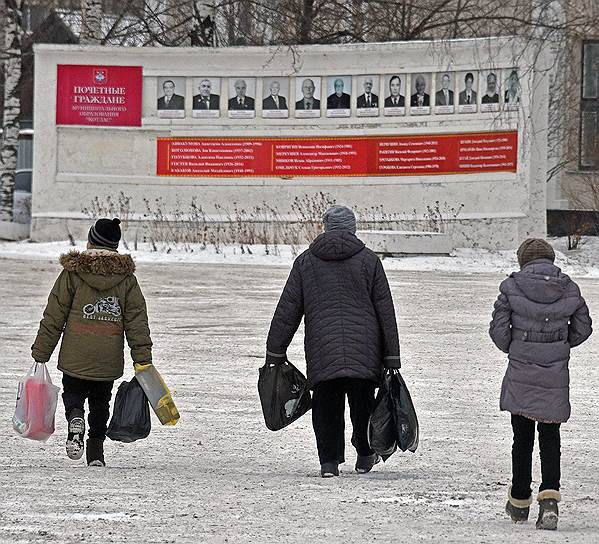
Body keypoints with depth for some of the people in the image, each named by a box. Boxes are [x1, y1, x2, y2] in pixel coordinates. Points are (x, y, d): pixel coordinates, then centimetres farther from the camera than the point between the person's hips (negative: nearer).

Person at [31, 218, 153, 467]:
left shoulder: (72, 273, -3)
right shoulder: (126, 278, 3)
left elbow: (53, 318, -3)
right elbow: (138, 323, 0)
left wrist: (40, 354, 3)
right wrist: (143, 361, 1)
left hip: (75, 359, -2)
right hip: (109, 362, 2)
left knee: (72, 393, 16)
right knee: (100, 403, 18)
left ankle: (75, 418, -16)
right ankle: (96, 453, 11)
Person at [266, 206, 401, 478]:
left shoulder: (305, 261, 7)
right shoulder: (368, 260, 5)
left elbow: (287, 310, 7)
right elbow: (385, 310, 5)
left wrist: (275, 351, 13)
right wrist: (391, 356, 8)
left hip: (321, 348, 0)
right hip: (364, 348, 0)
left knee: (326, 405, 5)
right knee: (362, 401, 13)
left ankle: (329, 460, -3)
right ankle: (365, 455, 26)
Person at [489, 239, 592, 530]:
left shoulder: (512, 287, -6)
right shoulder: (569, 289, 1)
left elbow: (498, 329, -7)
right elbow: (582, 328, 10)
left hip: (520, 374, -1)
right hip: (556, 375, 1)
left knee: (522, 437, 12)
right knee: (550, 438, 6)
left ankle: (519, 503, 22)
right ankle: (549, 498, -13)